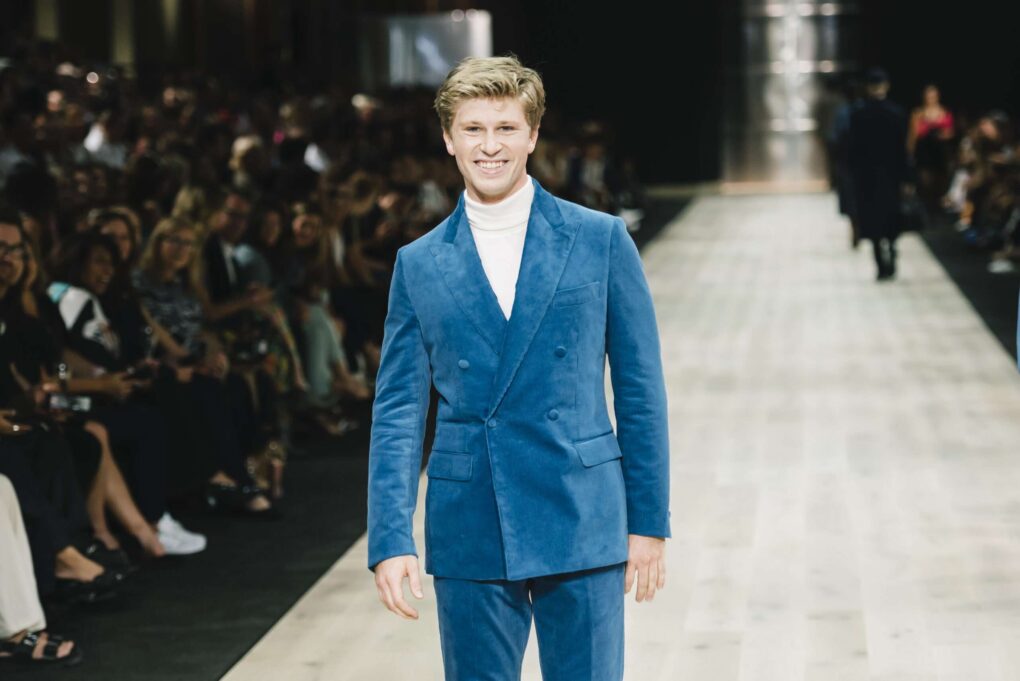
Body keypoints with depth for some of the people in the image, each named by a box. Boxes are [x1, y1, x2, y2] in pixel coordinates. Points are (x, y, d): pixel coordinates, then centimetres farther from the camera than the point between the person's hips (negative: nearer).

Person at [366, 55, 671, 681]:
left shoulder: (602, 240, 2)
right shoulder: (419, 264, 6)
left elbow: (640, 390, 3)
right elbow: (398, 411, 5)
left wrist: (650, 523, 0)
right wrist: (390, 540, -4)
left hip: (582, 525, -1)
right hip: (468, 533, 2)